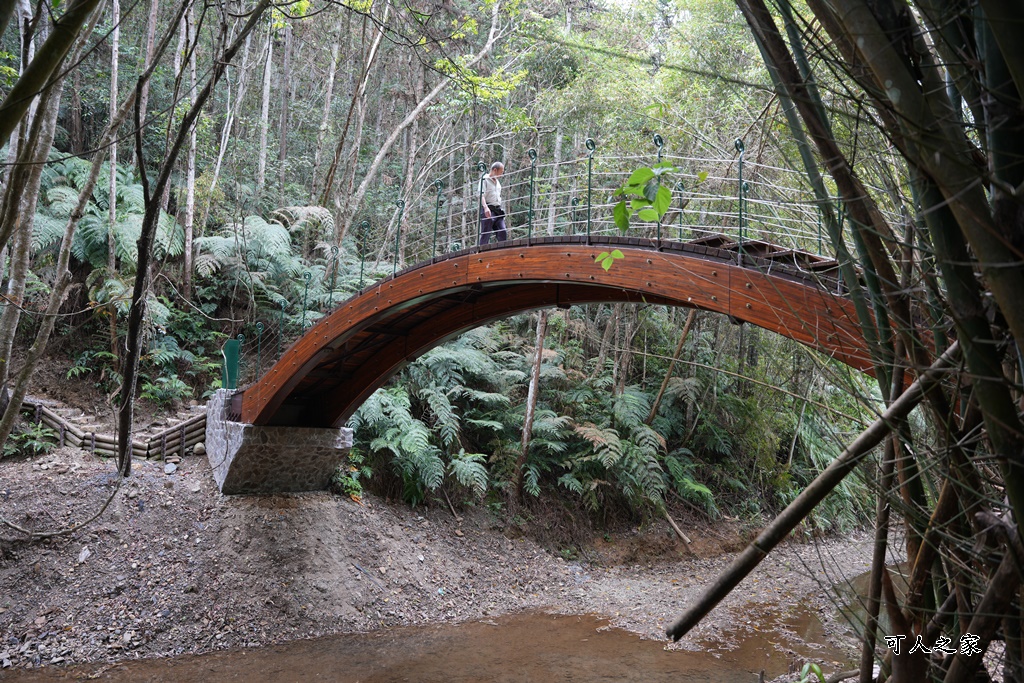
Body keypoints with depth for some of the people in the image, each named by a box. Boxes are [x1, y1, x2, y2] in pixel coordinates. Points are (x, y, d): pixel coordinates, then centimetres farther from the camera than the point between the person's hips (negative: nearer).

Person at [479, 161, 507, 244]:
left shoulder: (498, 182, 24)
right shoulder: (484, 179, -1)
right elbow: (481, 195, -14)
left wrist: (500, 209, 23)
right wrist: (485, 207, -29)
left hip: (498, 210, 7)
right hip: (488, 210, -7)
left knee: (503, 233, -6)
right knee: (485, 235, -9)